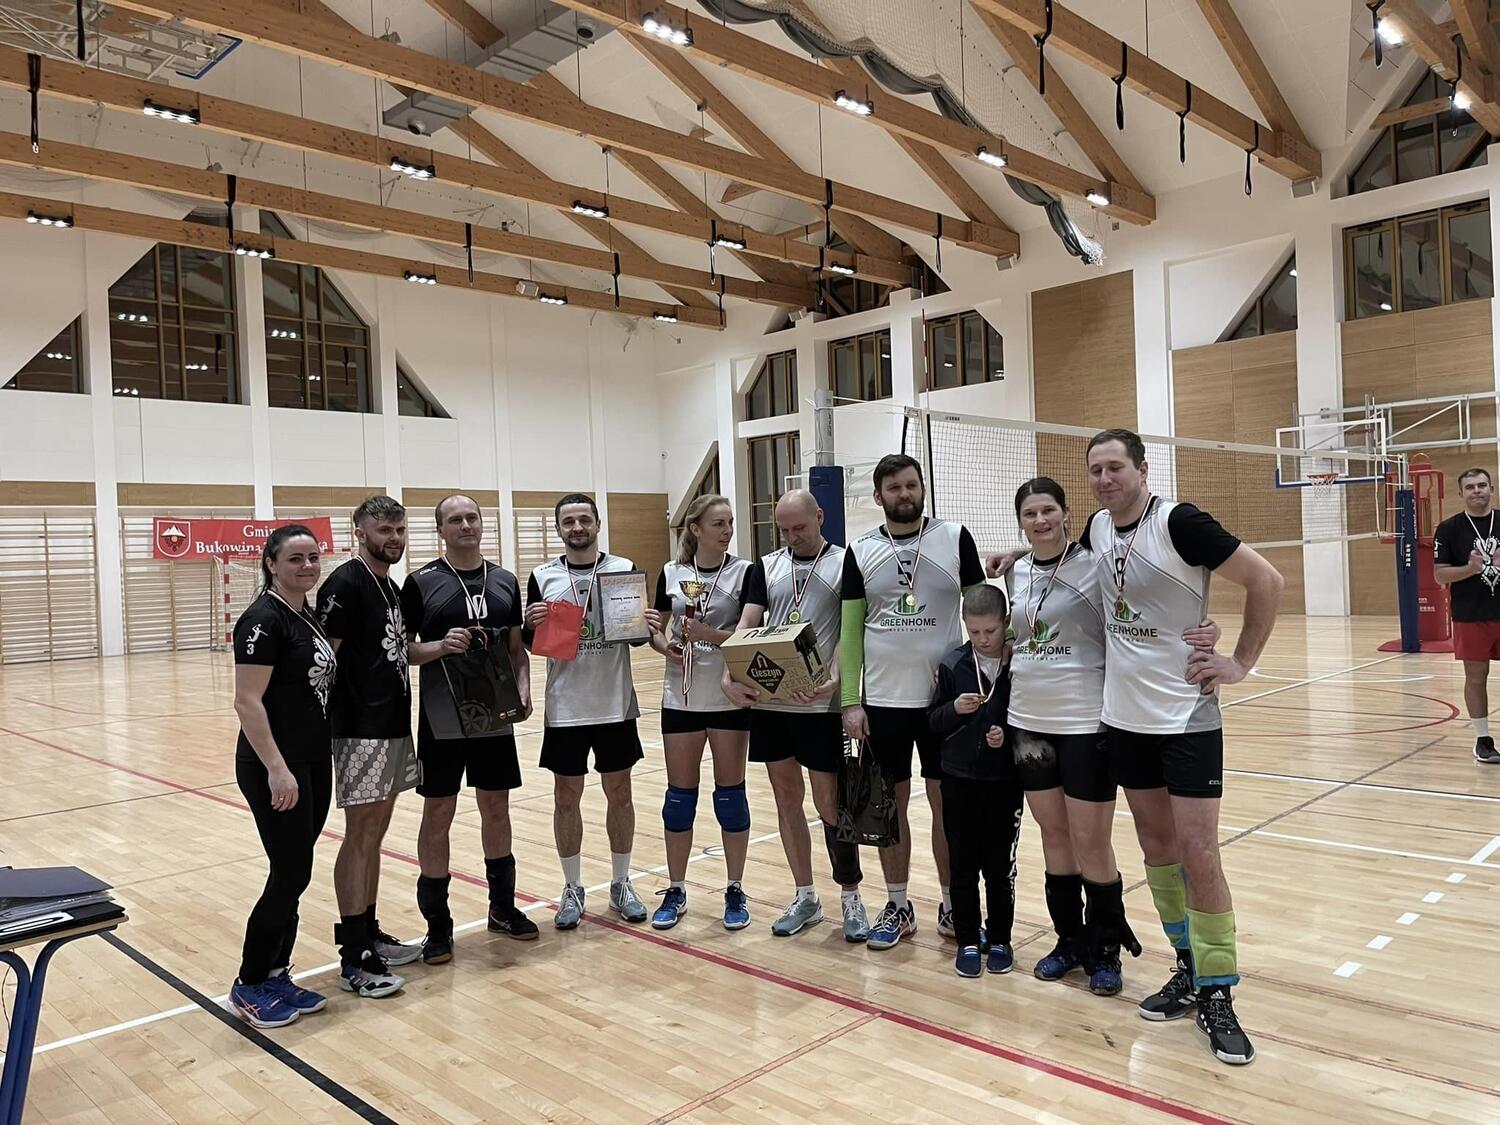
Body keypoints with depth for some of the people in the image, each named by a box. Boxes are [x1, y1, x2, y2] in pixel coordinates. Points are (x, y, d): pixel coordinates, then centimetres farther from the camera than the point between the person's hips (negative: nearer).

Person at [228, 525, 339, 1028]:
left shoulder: (308, 617, 11)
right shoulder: (263, 619, -15)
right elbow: (247, 702, -20)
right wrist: (277, 769, -23)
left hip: (314, 764, 8)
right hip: (275, 769, -8)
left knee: (293, 874, 13)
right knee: (291, 874, -3)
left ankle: (277, 976, 24)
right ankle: (248, 986, 13)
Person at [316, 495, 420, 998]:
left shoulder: (392, 587, 14)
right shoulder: (346, 583, -13)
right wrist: (331, 724, -20)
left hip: (393, 726, 9)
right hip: (361, 730, -9)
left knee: (376, 833, 15)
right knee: (360, 836, -3)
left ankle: (369, 934, 26)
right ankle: (353, 959, 5)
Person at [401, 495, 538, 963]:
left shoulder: (506, 581, 7)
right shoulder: (421, 582, -4)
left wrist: (523, 689, -4)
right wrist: (440, 647, -23)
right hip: (442, 721, -4)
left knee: (496, 808, 14)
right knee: (438, 814, 4)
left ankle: (503, 906, 30)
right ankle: (437, 923, 16)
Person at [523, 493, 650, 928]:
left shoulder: (624, 569, 1)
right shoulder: (543, 577, 1)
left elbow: (638, 635, 6)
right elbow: (530, 643, 5)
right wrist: (532, 624, -15)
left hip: (616, 705, 0)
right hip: (565, 708, 0)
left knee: (619, 793, 10)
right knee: (567, 796, 8)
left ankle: (621, 884, 25)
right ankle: (572, 889, 23)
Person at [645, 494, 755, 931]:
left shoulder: (744, 571, -4)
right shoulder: (671, 573, 4)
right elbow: (656, 632, 10)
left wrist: (709, 634, -21)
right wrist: (666, 646, -12)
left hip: (731, 696, -2)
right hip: (681, 697, 2)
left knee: (730, 790, 6)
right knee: (679, 792, 8)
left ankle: (735, 890, 19)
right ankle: (676, 890, 21)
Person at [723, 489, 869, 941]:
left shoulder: (845, 563, -1)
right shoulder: (766, 566, 9)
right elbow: (746, 626, 1)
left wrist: (833, 678, -24)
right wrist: (730, 674, -16)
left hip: (821, 704, -4)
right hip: (768, 701, 4)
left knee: (828, 801, 2)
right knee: (787, 798, 12)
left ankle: (851, 897, 20)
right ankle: (805, 897, 25)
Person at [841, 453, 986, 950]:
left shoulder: (955, 537, -1)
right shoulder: (860, 551, 2)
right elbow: (850, 631, 3)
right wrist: (850, 702, -2)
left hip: (945, 695, -1)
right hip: (882, 699, 1)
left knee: (946, 801, 8)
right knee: (892, 802, 9)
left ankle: (952, 904, 23)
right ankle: (897, 906, 23)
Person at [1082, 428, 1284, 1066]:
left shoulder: (1178, 522, -15)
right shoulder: (1097, 529, 4)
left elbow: (1265, 581, -12)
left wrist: (1241, 663, -11)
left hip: (1186, 715, -6)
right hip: (1124, 716, 6)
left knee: (1198, 853, -5)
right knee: (1156, 848, 13)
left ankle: (1216, 994, 9)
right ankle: (1189, 969, 28)